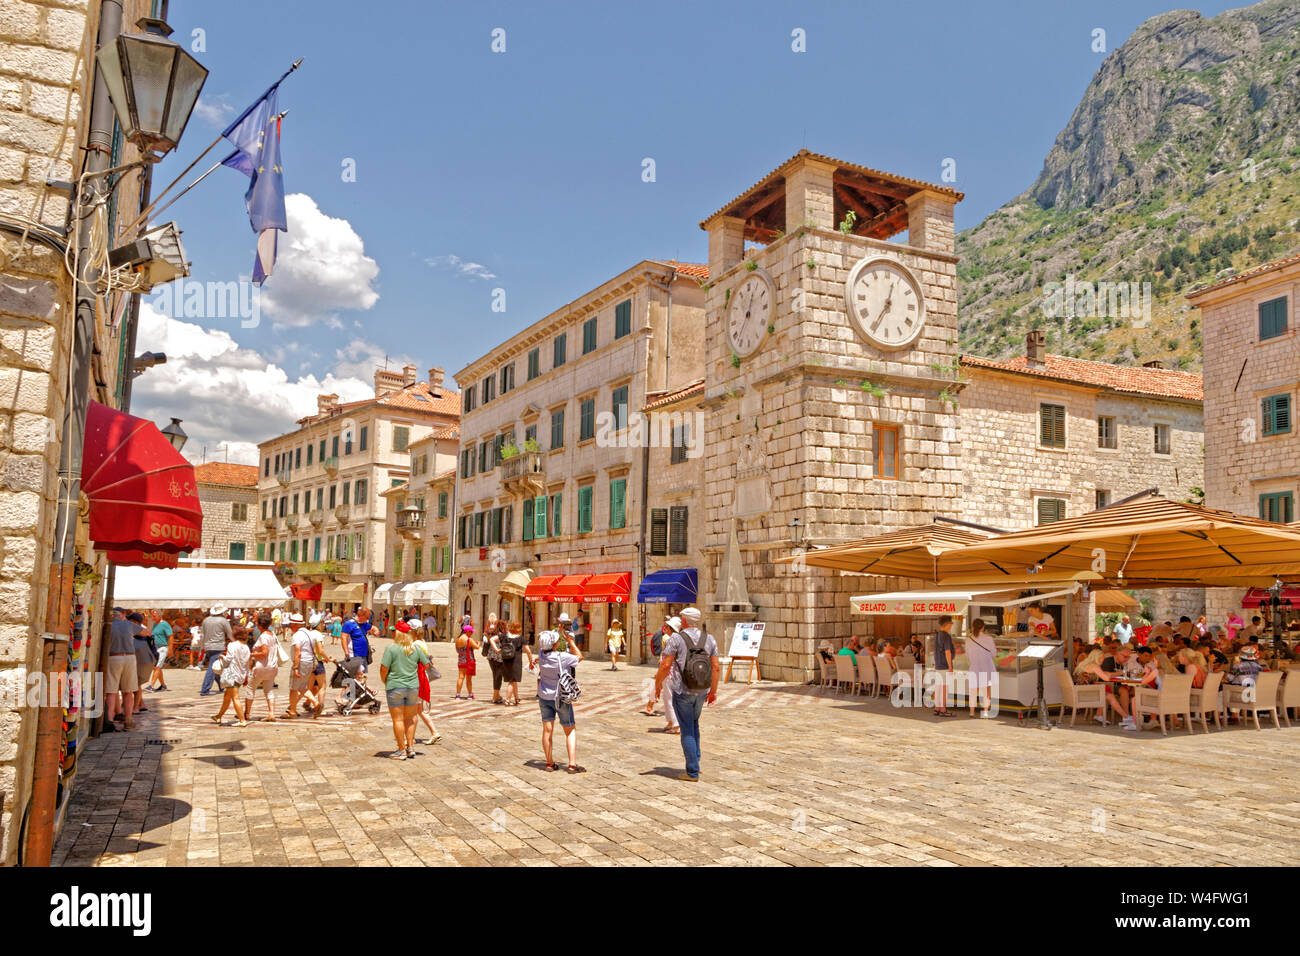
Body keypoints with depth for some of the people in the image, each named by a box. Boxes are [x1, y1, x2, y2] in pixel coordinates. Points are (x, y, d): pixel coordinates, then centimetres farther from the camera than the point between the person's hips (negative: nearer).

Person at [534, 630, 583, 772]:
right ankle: (572, 764, 2)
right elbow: (579, 657, -4)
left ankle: (549, 763, 14)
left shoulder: (541, 654, -11)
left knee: (547, 730, 8)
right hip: (562, 698, -4)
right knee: (570, 731, 7)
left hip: (545, 696, 4)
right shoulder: (563, 657, -23)